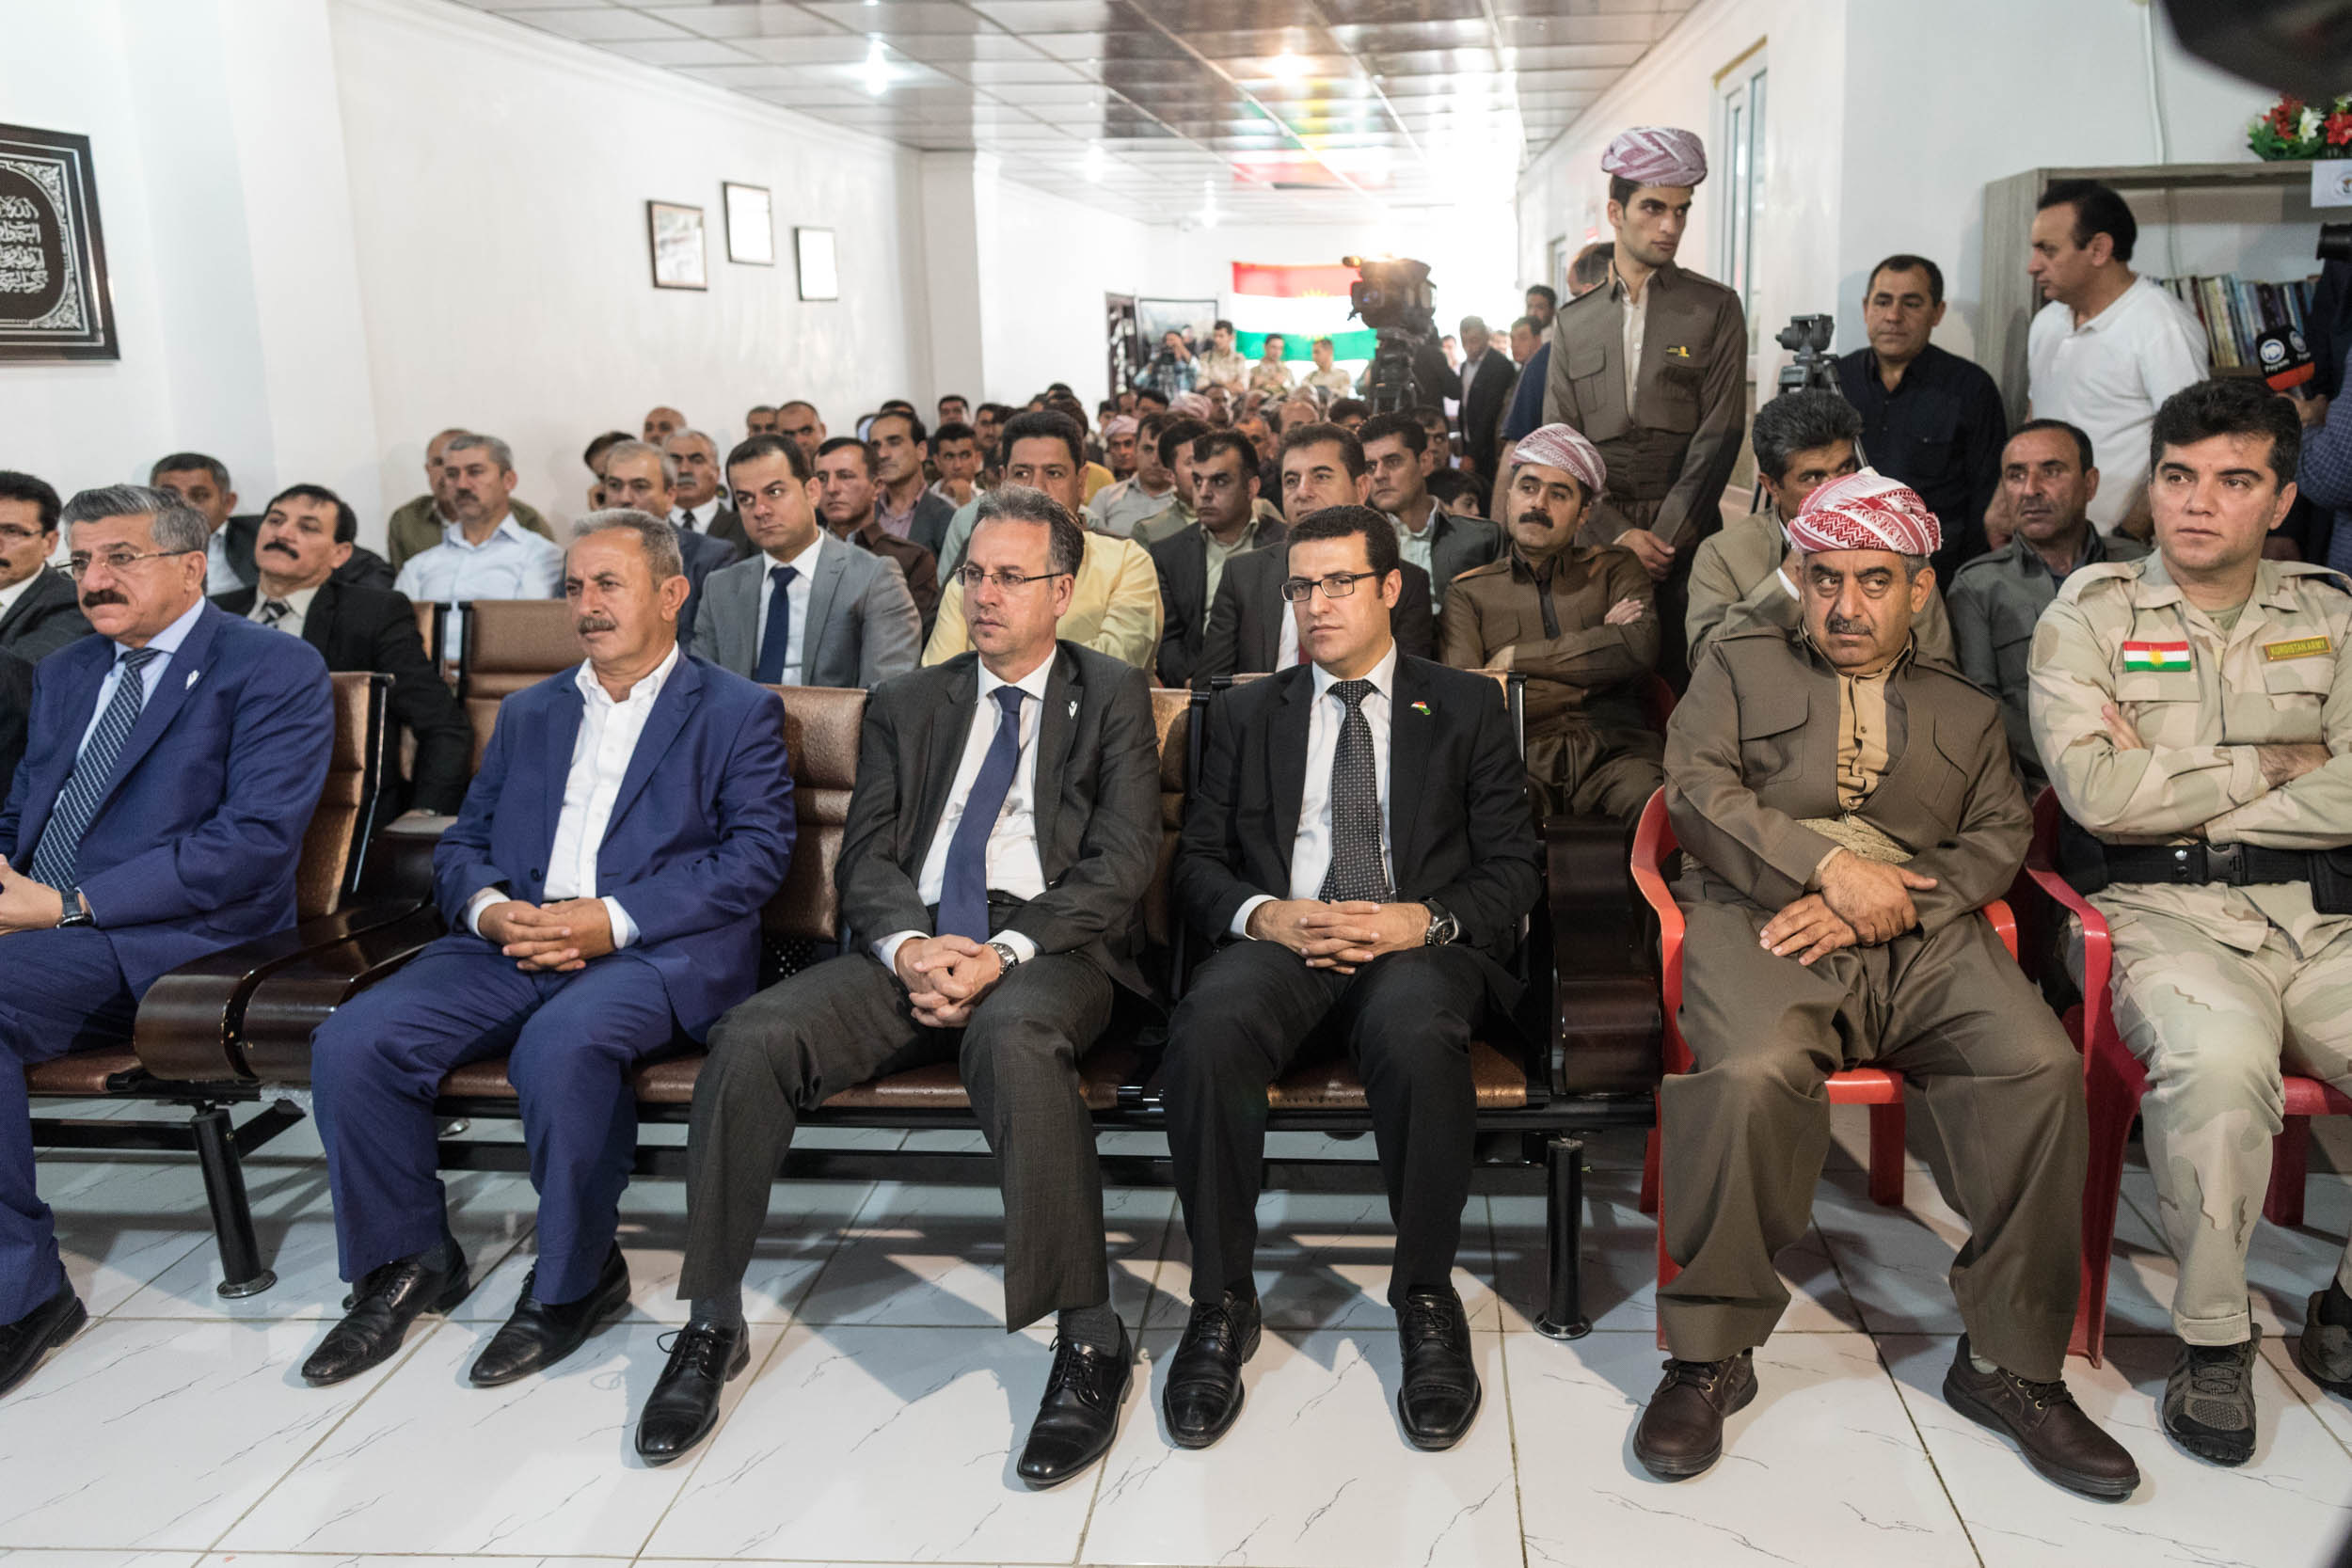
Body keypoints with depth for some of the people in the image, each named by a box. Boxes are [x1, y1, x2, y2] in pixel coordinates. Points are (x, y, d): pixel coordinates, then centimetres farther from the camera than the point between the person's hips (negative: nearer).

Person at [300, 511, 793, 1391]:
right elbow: (462, 844, 21)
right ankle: (408, 1261, 4)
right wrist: (490, 909, -4)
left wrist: (616, 918, -16)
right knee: (351, 1042, -17)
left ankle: (573, 1278, -11)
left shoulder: (737, 713, 8)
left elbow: (758, 852, -5)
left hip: (657, 951, -5)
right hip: (513, 945, 6)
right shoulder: (528, 714, 25)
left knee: (560, 1046, -35)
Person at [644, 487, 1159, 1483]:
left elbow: (1121, 864, -1)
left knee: (1014, 1038, -39)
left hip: (1048, 948, -3)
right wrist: (908, 944, -11)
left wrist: (1005, 952, -16)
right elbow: (866, 856, 12)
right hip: (911, 946, 4)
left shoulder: (1113, 698, 11)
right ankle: (712, 1326, -8)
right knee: (753, 1036, -23)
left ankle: (1089, 1338, -27)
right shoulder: (907, 705, 22)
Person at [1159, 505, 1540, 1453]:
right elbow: (1197, 865, 14)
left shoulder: (1467, 708, 18)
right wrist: (1263, 914, -8)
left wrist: (1424, 919, -11)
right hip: (1279, 939, 2)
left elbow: (1514, 870, 10)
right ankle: (1222, 1302, -15)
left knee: (1419, 1037, -38)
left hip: (1419, 944, -1)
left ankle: (1426, 1300, -16)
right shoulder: (1246, 715, 22)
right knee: (1206, 1032, -33)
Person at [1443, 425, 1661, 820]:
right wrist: (1589, 679, 3)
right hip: (1519, 761, -1)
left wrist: (1516, 656, 2)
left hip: (1613, 750, 1)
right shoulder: (1468, 591, 17)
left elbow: (1640, 648, 0)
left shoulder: (1613, 568, 23)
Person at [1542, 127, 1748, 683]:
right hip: (1598, 531, 2)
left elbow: (1718, 437, -2)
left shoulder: (1715, 308, 6)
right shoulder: (1572, 323, 12)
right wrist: (1620, 534, -6)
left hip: (1686, 537, -2)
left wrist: (1664, 536, -11)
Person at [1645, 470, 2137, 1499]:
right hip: (1762, 918, -2)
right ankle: (1710, 1355, -16)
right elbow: (1698, 793, 3)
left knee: (2041, 1070, -25)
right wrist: (1830, 864, -9)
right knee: (1751, 1074, -34)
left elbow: (1998, 840, 11)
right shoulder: (1737, 667, 20)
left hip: (1922, 933, 3)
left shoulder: (1966, 710, 26)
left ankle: (2009, 1363, -9)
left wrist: (1876, 902, -8)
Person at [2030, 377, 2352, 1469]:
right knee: (2220, 1056, -35)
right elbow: (2097, 794, -10)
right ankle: (2211, 1337, -12)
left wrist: (2169, 787, -6)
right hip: (2161, 914, -3)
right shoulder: (2090, 616, 6)